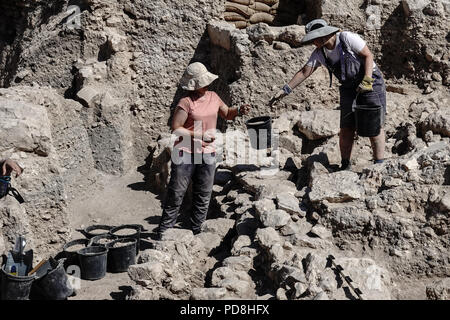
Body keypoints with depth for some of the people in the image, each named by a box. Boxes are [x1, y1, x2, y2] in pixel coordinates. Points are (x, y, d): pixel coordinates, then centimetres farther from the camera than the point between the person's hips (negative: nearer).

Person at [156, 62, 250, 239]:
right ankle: (164, 231, 10)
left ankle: (196, 230, 22)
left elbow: (227, 114, 22)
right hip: (185, 153, -6)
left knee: (203, 196, 10)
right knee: (176, 193, 0)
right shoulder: (186, 103, -13)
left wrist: (239, 110, 1)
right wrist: (199, 135, -20)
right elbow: (176, 128, -15)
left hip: (207, 154, 6)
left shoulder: (213, 97, 7)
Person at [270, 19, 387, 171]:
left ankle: (379, 165, -2)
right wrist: (285, 89, -5)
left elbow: (368, 55, -15)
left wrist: (367, 81, -25)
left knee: (374, 125, -7)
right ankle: (345, 166, 8)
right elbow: (304, 72, 2)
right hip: (349, 88, 5)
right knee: (346, 128, -1)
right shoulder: (319, 53, -1)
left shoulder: (347, 38, -17)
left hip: (372, 82, -5)